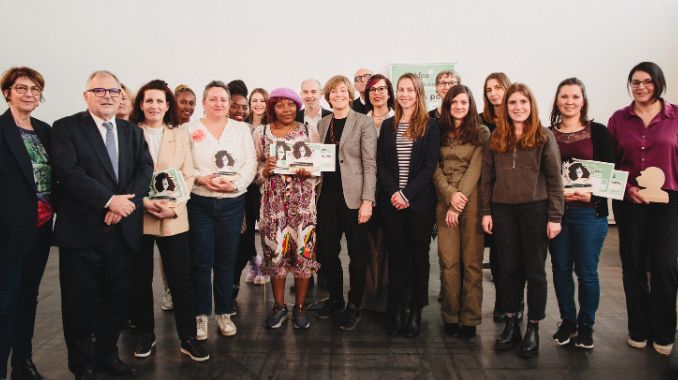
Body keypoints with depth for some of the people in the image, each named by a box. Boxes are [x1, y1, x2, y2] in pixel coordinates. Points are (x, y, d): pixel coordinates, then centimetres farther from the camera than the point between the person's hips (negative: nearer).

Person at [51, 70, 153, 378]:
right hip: (81, 229, -4)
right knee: (80, 301, 7)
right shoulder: (66, 128, -1)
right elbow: (68, 171, -14)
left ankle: (107, 354, 32)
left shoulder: (132, 131, 13)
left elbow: (145, 168, 1)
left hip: (123, 229, 4)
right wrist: (110, 200, -18)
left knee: (117, 298, 13)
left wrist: (126, 203, -14)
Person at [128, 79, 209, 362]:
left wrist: (173, 206, -11)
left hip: (173, 219, 1)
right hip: (137, 217, 0)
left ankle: (188, 338, 13)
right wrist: (144, 202, -15)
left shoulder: (180, 136, 8)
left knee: (181, 279, 1)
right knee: (140, 279, 11)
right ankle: (145, 333, 28)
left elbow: (188, 177, 4)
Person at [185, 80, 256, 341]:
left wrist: (236, 183, -14)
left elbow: (250, 163, 1)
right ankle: (201, 314, 17)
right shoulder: (190, 129, 5)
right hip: (199, 203, -1)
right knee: (201, 261, 2)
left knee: (226, 260, 9)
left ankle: (224, 313, 22)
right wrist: (201, 179, -17)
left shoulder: (241, 129, 9)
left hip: (233, 202, 1)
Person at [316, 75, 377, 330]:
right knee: (326, 252, 9)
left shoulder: (364, 122, -2)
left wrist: (367, 200, -15)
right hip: (327, 197, 5)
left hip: (353, 197, -5)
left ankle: (353, 307, 20)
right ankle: (335, 299, 29)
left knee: (358, 254, 5)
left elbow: (369, 164, -8)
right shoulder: (322, 124, 13)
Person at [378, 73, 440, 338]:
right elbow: (381, 164, 5)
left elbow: (430, 165, -6)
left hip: (420, 201, -2)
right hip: (391, 202, 3)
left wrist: (407, 194, -14)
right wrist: (393, 192, -10)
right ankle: (397, 309, 16)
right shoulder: (388, 126, 11)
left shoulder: (430, 126, 1)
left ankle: (416, 311, 15)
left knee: (419, 254, 5)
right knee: (396, 254, 7)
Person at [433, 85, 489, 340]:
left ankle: (470, 319, 12)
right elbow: (436, 169, 4)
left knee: (472, 262, 1)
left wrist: (459, 203, -12)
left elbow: (475, 169, -6)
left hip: (472, 202, -2)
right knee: (448, 261, 3)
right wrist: (450, 194, -13)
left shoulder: (481, 133, 2)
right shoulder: (439, 133, 11)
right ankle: (450, 316, 14)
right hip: (445, 201, 2)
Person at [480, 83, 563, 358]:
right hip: (503, 210, 3)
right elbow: (486, 178, 8)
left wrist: (555, 217, -7)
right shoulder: (495, 139, 8)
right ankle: (511, 324, 23)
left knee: (534, 270, 6)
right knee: (508, 268, 10)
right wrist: (486, 211, 3)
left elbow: (555, 179, -2)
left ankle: (533, 328, 19)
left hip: (535, 209, -2)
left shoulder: (544, 137, 0)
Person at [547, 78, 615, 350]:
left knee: (586, 271, 4)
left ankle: (586, 325, 22)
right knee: (561, 269, 9)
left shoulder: (598, 132, 1)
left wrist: (592, 196, -16)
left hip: (589, 212, -2)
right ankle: (567, 321, 26)